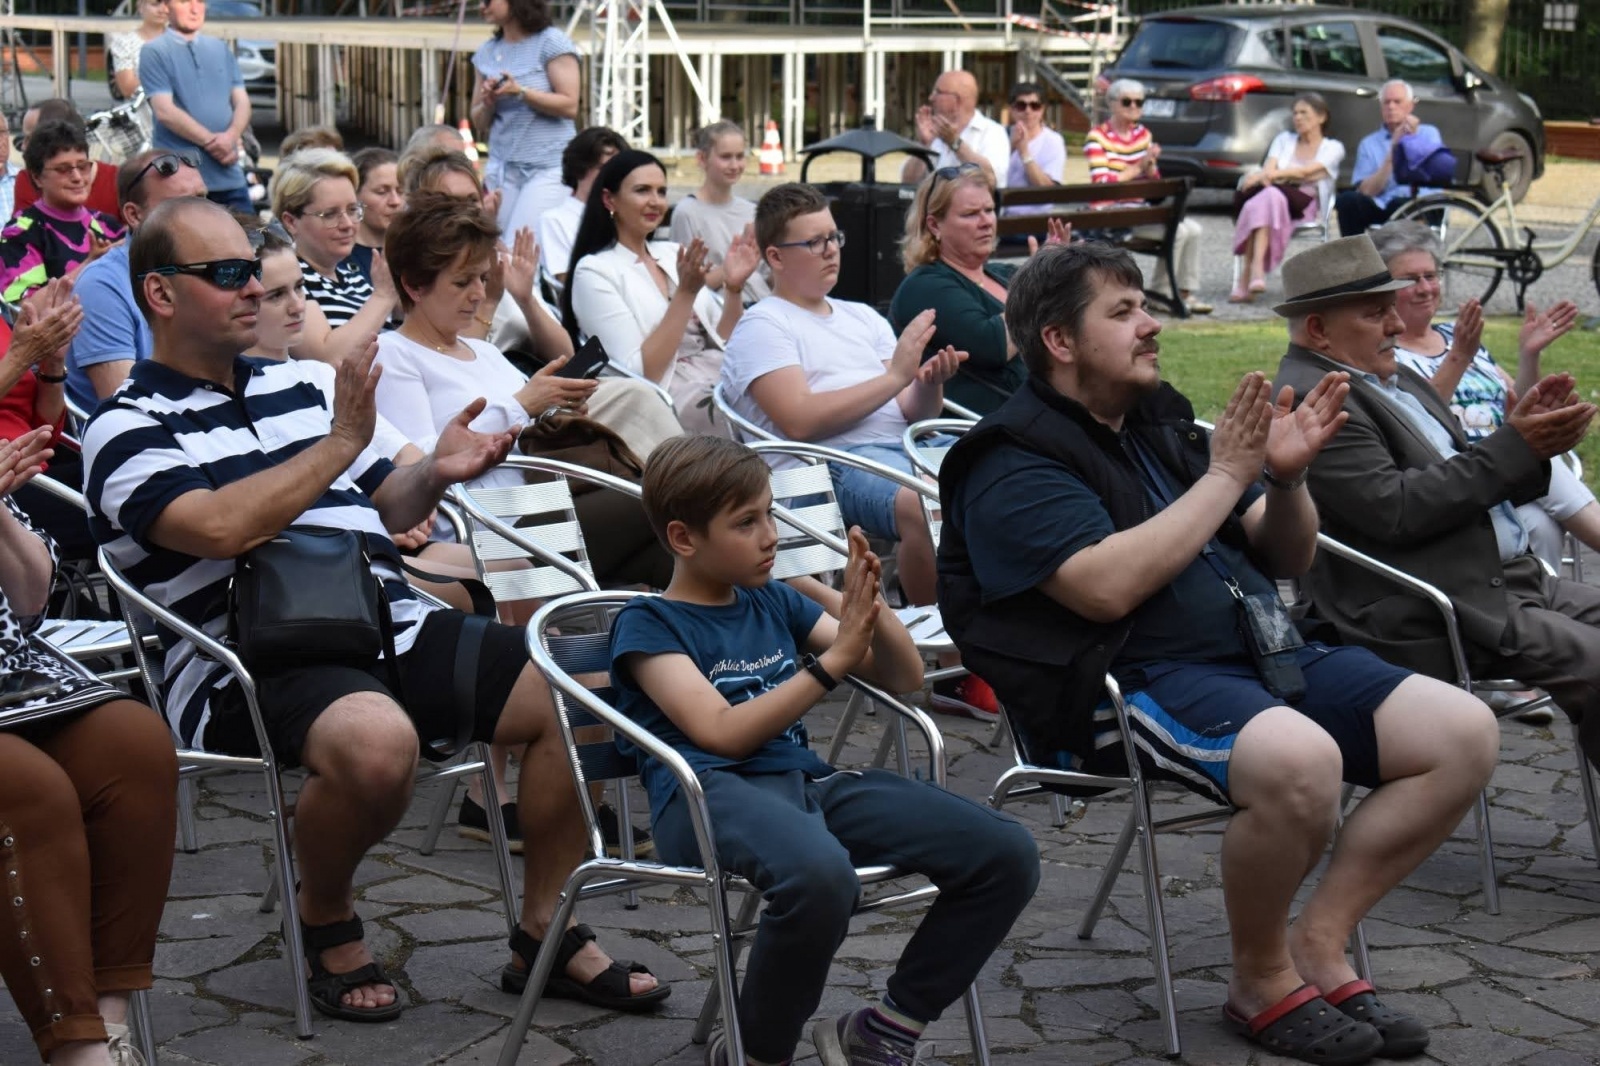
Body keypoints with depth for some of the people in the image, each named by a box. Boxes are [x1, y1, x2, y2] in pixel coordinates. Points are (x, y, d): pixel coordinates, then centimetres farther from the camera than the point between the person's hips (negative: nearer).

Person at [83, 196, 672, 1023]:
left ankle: (547, 937, 6)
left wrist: (434, 475, 5)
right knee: (378, 739, -38)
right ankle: (324, 922, -6)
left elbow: (379, 508, 27)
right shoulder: (128, 429, -1)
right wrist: (342, 443, -14)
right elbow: (218, 528, -20)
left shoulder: (293, 386, 21)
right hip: (251, 669, -7)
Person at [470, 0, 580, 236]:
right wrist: (488, 102, -4)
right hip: (501, 168, 6)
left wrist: (521, 92, -18)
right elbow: (479, 122, 18)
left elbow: (570, 106, -9)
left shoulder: (552, 43, -2)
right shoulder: (486, 53, 14)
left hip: (548, 167, -6)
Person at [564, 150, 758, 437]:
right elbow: (640, 374, -12)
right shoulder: (595, 271, -3)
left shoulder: (672, 254, 16)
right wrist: (685, 294, -16)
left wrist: (733, 289, 0)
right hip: (675, 410, -7)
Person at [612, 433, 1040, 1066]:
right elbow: (723, 731, -11)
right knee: (818, 873, -42)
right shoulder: (647, 625, 4)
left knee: (1007, 854, -11)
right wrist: (834, 659, -13)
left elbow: (904, 676, 21)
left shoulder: (776, 603, 22)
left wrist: (870, 609, 1)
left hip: (805, 781, 7)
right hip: (708, 794, -6)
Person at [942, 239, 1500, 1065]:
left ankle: (1316, 943, -1)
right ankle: (1261, 981, -11)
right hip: (1129, 682, -8)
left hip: (1264, 656, 8)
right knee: (1297, 759, -37)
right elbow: (1107, 586, -21)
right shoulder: (1014, 463, -4)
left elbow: (1288, 558, 20)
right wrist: (1224, 476, -13)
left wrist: (1287, 476, -2)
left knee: (1464, 733, -7)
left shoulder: (1162, 425, 19)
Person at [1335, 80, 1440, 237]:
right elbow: (1365, 192, 1)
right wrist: (1391, 154, -5)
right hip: (1382, 208, 2)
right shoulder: (1369, 143, 17)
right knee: (1348, 200, -27)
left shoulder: (1428, 133, 15)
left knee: (1400, 204, -37)